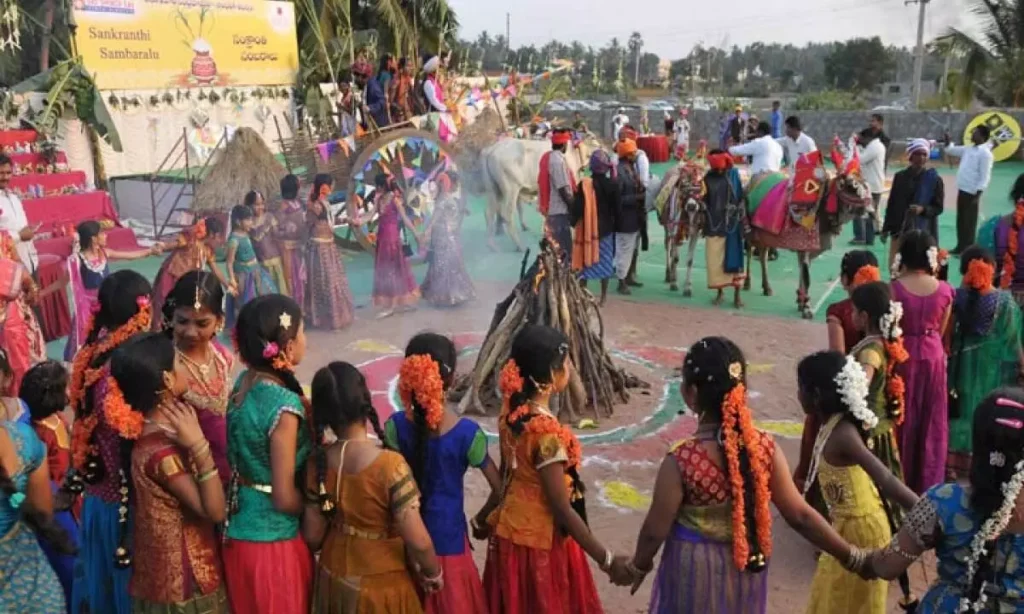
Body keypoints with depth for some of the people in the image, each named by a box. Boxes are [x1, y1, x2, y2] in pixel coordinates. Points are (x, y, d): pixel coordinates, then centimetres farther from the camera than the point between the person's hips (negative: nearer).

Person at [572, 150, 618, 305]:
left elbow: (577, 207, -11)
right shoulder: (612, 184, -7)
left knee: (586, 260, 8)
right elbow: (616, 207, -1)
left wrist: (573, 221, 0)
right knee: (605, 261, 12)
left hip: (587, 227, -1)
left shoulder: (584, 184, -11)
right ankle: (603, 297, 16)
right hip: (606, 228, 1)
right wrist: (613, 222, 13)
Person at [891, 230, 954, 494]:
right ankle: (928, 482, 26)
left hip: (902, 357, -2)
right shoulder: (944, 290, -7)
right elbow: (941, 330, 3)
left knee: (903, 421, 13)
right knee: (931, 423, 16)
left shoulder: (895, 289, -16)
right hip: (933, 357, 2)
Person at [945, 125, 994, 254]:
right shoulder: (968, 149, 12)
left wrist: (977, 193, -20)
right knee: (960, 220, 14)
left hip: (972, 192, -8)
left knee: (969, 222, -2)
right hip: (962, 190, 8)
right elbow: (950, 151, 26)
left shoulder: (985, 153, -12)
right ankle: (960, 247, 23)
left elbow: (985, 176, -16)